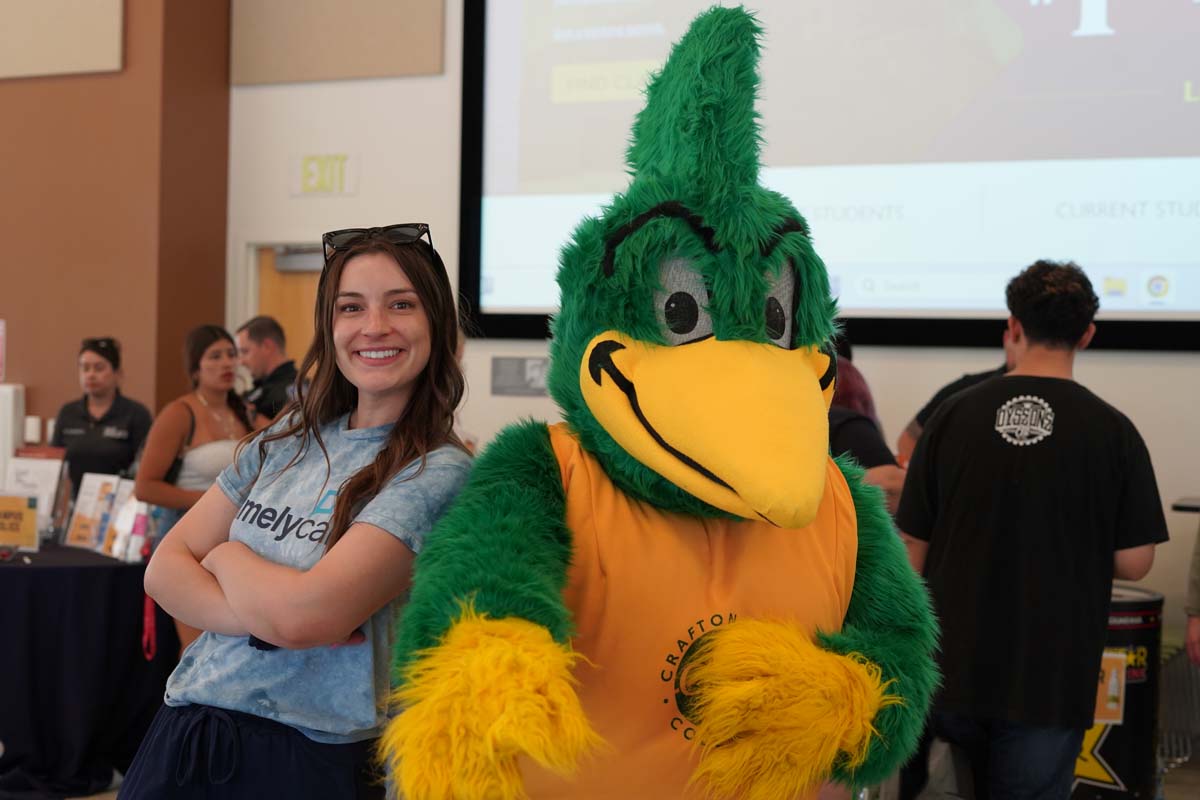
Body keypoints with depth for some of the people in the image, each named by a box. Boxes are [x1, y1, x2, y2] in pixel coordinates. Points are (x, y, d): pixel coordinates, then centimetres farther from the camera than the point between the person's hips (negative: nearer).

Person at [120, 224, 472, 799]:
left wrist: (225, 556, -2)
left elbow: (306, 613, -21)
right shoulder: (284, 444, 6)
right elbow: (164, 569, 2)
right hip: (185, 727, 5)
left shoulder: (439, 472, -14)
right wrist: (263, 618, -16)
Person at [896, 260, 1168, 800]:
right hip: (1048, 681, -1)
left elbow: (913, 550, -1)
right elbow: (1133, 563, -4)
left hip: (954, 669, 2)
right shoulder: (1112, 431, -8)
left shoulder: (954, 415, -4)